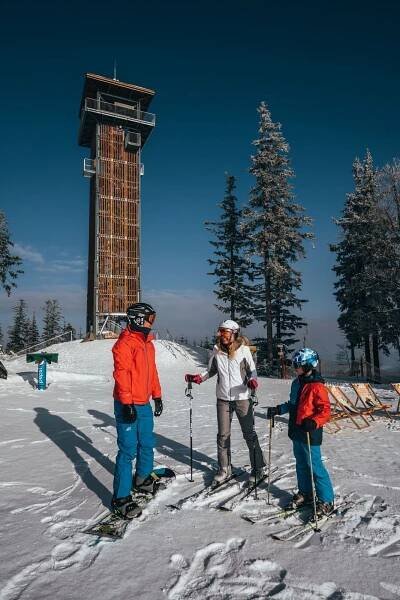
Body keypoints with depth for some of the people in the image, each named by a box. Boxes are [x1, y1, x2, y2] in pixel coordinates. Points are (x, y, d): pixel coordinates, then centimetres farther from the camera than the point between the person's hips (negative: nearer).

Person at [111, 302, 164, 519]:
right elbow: (121, 373, -20)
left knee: (147, 444, 20)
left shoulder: (148, 343, 13)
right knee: (128, 451, -4)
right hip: (128, 405, -9)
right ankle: (121, 498, 7)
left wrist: (157, 395, 20)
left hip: (144, 404, 9)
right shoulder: (125, 343, -15)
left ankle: (143, 478, 41)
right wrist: (127, 403, -22)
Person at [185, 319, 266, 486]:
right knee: (223, 435, 10)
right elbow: (211, 370, 11)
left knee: (249, 433, 8)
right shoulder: (216, 350, -2)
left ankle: (257, 468, 24)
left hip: (242, 398, -3)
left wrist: (252, 380, -23)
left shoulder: (243, 349, -10)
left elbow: (252, 370, -3)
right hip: (223, 398, 3)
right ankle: (224, 469, 26)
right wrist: (198, 378, -5)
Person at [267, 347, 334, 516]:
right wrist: (278, 409, 13)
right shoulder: (297, 383, 9)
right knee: (301, 465, 19)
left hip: (309, 435, -8)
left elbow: (325, 411, -19)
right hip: (297, 432, 9)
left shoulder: (317, 387, -17)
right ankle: (305, 493, 35)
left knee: (315, 467, 0)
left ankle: (326, 501, 14)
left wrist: (314, 422, -33)